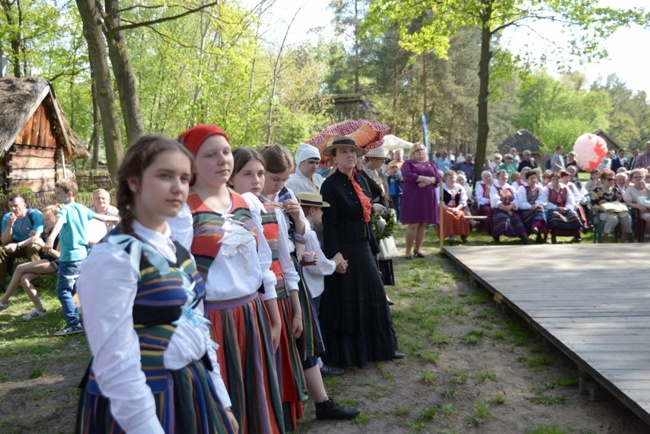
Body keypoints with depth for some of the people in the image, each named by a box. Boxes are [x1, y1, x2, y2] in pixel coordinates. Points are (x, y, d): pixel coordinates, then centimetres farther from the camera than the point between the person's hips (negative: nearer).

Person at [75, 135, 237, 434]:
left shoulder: (176, 250, 6)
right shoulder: (113, 258, -19)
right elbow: (116, 364, -22)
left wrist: (221, 401, 12)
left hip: (192, 392, 8)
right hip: (143, 402, -8)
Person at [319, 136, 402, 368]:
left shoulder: (361, 181, 10)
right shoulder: (330, 185, -12)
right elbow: (329, 224, -16)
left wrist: (374, 248, 16)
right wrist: (335, 255, -20)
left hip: (362, 247, 8)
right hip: (343, 249, -7)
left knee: (373, 295, 13)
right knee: (345, 301, 3)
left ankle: (380, 347, 26)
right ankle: (345, 353, 19)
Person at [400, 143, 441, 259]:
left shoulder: (430, 164, 19)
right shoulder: (408, 163, 4)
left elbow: (438, 177, 6)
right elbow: (407, 175, -14)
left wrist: (429, 181, -14)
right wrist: (424, 178, -18)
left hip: (427, 198, 5)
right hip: (413, 197, -5)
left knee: (423, 224, 5)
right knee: (413, 224, -8)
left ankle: (418, 248, 14)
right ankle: (408, 250, -1)